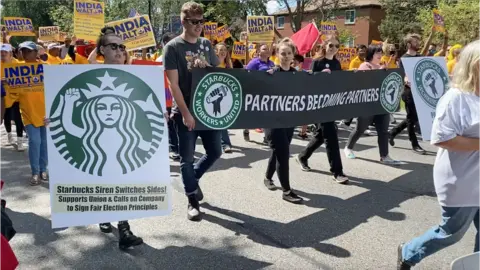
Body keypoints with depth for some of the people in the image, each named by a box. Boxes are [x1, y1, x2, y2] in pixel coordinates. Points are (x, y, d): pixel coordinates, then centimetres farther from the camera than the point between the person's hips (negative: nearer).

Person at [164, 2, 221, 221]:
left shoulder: (206, 45, 9)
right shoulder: (173, 47, -7)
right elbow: (173, 84, -12)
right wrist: (185, 113, -17)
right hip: (186, 112, -5)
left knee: (215, 152, 10)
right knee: (187, 157, 3)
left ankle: (192, 179, 36)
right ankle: (192, 202, 17)